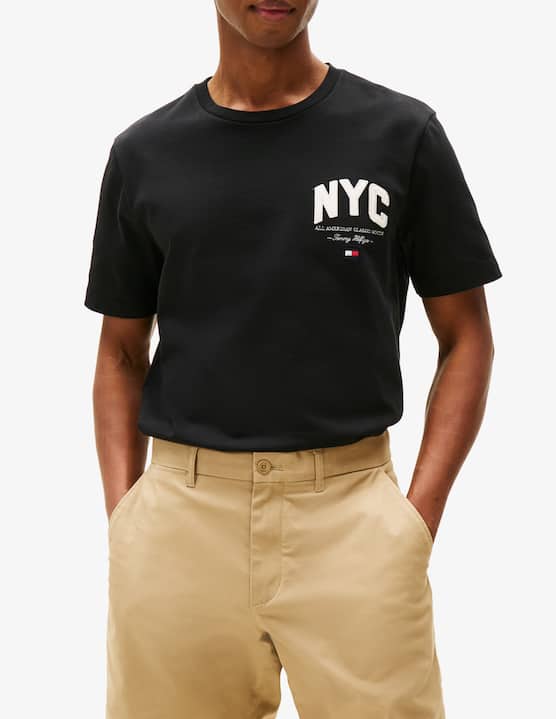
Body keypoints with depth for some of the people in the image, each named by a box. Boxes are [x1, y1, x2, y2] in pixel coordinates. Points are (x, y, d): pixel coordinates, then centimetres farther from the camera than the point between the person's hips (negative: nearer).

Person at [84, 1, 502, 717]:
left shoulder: (401, 133, 2)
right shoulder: (144, 152, 7)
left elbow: (465, 337, 4)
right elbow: (123, 354, 13)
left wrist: (419, 515, -5)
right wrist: (122, 517, 1)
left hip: (351, 505, -1)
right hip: (181, 511, 2)